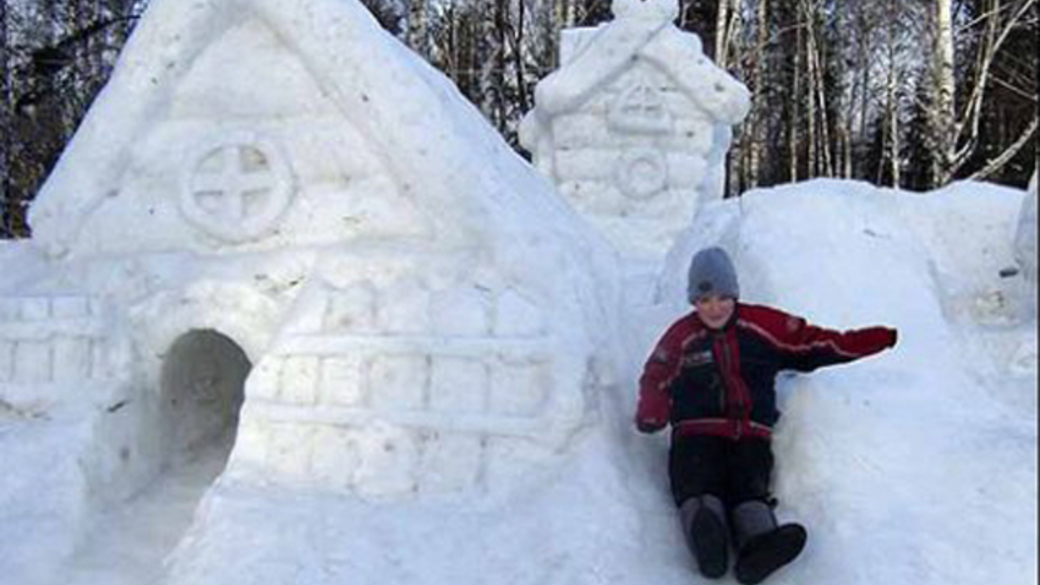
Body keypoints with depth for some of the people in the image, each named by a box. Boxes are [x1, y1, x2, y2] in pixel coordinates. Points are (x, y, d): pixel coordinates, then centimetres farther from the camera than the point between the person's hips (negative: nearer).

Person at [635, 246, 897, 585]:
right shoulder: (681, 336, 10)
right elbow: (654, 380, 10)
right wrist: (651, 415, -14)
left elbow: (814, 344, 14)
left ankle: (758, 545, -56)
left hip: (751, 437, 1)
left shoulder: (762, 325, 12)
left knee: (749, 491, -28)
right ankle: (708, 542, -58)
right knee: (698, 487, -32)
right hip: (696, 435, -1)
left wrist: (878, 339, 7)